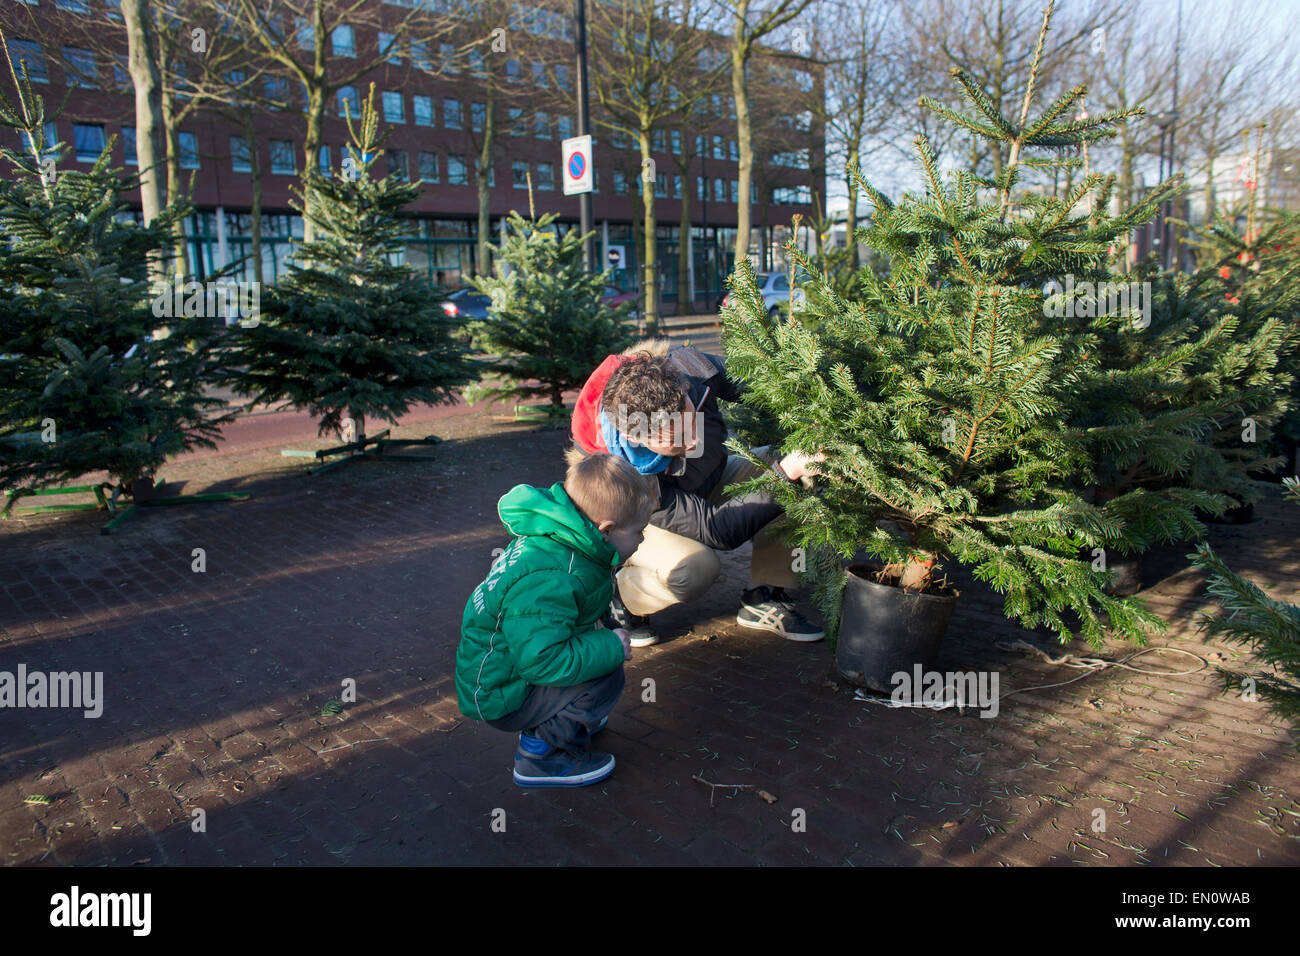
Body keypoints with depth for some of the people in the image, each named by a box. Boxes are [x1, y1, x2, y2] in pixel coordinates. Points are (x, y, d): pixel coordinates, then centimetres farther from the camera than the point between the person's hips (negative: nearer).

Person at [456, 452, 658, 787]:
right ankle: (542, 753, -7)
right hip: (500, 694, -10)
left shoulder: (549, 544, -1)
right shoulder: (547, 581, -34)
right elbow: (542, 658, -36)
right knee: (607, 678, -22)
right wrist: (610, 647, -26)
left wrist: (597, 630, 7)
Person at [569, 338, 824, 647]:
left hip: (712, 481, 6)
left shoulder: (688, 366, -33)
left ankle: (764, 600, -5)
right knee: (696, 568, -37)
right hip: (644, 522, -5)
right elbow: (717, 529, -39)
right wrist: (786, 472, -45)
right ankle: (618, 603, -4)